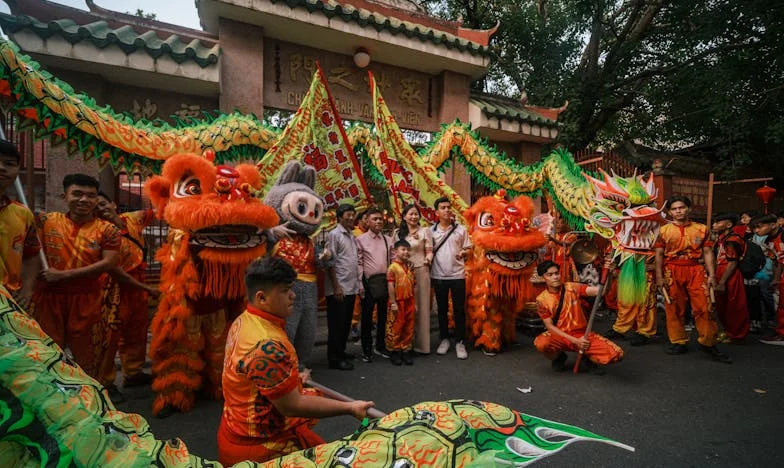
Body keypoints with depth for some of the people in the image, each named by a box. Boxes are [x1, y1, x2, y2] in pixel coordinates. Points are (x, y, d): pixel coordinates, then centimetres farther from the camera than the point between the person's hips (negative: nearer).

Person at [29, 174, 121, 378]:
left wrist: (62, 275, -13)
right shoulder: (47, 221, 5)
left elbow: (108, 263, -11)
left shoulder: (107, 230, -3)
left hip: (86, 300, -1)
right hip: (48, 298, 2)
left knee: (86, 354, 10)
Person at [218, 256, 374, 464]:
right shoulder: (268, 345, -32)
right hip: (260, 446, -9)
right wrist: (350, 408, -20)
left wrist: (292, 379, 24)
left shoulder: (243, 321, -1)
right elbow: (291, 407, -27)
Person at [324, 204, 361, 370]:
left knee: (346, 323, 16)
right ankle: (334, 358, 9)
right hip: (339, 289, -8)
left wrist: (359, 284, 14)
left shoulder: (352, 237, 15)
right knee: (336, 324, 0)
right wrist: (336, 287, -18)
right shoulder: (334, 235, -8)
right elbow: (330, 263, -14)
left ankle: (341, 351, 29)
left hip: (351, 288, 8)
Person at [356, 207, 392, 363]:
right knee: (367, 316, 6)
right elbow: (359, 263, -6)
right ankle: (366, 349, 19)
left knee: (383, 315, 12)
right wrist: (361, 284, -10)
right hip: (369, 281, -3)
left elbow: (392, 261, 9)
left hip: (385, 280, 3)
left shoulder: (388, 240, 9)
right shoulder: (361, 240, -1)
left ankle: (380, 346, 28)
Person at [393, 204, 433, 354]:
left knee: (420, 306, 3)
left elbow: (429, 252, 2)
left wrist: (426, 261, -16)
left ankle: (421, 343, 13)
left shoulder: (425, 231, 4)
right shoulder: (397, 233, 11)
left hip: (420, 271, -2)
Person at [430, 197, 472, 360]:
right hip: (438, 276, 1)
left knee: (459, 309, 3)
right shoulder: (431, 230, 3)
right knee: (442, 309, 12)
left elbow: (468, 248, 5)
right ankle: (444, 339, 26)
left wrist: (463, 253, -17)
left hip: (457, 275, -1)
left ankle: (460, 342, 16)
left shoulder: (461, 229, 1)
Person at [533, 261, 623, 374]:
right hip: (560, 336, -1)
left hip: (583, 334, 1)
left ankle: (589, 358, 14)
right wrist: (574, 341, -16)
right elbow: (550, 326, -9)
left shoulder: (573, 288, -6)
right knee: (540, 344, -34)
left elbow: (599, 291, -18)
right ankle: (559, 357, 4)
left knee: (616, 354, -21)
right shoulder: (542, 299, -9)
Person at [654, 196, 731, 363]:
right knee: (674, 308, 5)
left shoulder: (701, 229, 8)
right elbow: (659, 254, 3)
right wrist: (659, 277, -4)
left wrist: (711, 275, -2)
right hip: (672, 271, 0)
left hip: (696, 270, 0)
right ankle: (679, 342, 15)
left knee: (703, 307, -4)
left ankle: (708, 343, 9)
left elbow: (707, 252, 7)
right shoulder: (664, 230, 5)